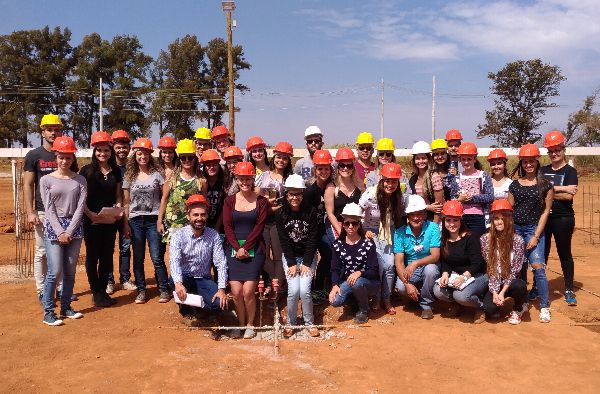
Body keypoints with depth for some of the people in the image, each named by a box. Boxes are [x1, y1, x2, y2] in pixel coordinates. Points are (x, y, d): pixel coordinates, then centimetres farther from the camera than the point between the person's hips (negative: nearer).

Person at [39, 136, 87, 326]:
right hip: (53, 227, -2)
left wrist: (69, 231, -11)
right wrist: (60, 232, -13)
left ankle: (66, 307, 20)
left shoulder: (80, 180, 5)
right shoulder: (46, 180, 1)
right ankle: (48, 312, 4)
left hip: (74, 227, 3)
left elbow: (80, 207, -2)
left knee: (70, 271, 8)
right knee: (55, 272, -8)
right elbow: (49, 209, -5)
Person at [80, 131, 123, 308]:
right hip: (91, 220, -4)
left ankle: (103, 290, 21)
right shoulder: (87, 170, -5)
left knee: (107, 255, 9)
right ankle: (96, 293, 14)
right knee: (93, 256, 4)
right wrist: (90, 214, -19)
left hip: (110, 220, 4)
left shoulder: (116, 171, 7)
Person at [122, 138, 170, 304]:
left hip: (153, 220, -2)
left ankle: (164, 290, 9)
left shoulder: (157, 174, 0)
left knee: (157, 258, -3)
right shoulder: (129, 176, 6)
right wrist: (126, 224, 2)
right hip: (135, 221, 2)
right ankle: (141, 291, 18)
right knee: (138, 258, 7)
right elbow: (126, 202, 8)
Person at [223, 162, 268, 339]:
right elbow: (227, 227, 2)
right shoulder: (230, 201, 8)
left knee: (248, 290, -13)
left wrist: (245, 248, -12)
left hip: (254, 249, -1)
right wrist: (237, 248, -11)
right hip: (233, 249, 2)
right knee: (236, 292, -9)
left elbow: (259, 227, -3)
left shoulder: (261, 201, 3)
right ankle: (241, 323, 14)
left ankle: (250, 324, 10)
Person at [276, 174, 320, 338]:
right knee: (293, 290, -15)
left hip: (308, 255, 0)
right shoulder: (280, 214, -7)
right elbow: (284, 241, -8)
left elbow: (312, 240, -10)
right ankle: (290, 323, 7)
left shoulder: (311, 212, -9)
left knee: (304, 289, -16)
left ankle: (309, 322, 7)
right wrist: (292, 264, -13)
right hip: (289, 256, 1)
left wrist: (306, 264, -14)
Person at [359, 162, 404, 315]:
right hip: (371, 233, -3)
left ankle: (386, 300, 11)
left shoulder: (399, 198, -7)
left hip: (388, 234, 4)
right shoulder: (371, 194, -22)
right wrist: (364, 230, -18)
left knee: (390, 265, -9)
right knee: (379, 266, -13)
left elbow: (400, 218, 7)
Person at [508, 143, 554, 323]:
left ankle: (545, 306, -3)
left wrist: (536, 236, -7)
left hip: (534, 229, -3)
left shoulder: (545, 185, 1)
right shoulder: (514, 185, 9)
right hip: (515, 228, 3)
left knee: (537, 266, -13)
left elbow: (545, 211, -1)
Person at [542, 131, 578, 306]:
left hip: (563, 218, -4)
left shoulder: (570, 171, -2)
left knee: (564, 253, 5)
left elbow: (569, 196, -15)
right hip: (542, 217, 4)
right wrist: (560, 189, -15)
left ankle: (569, 290, 16)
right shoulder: (543, 171, 10)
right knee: (541, 253, 10)